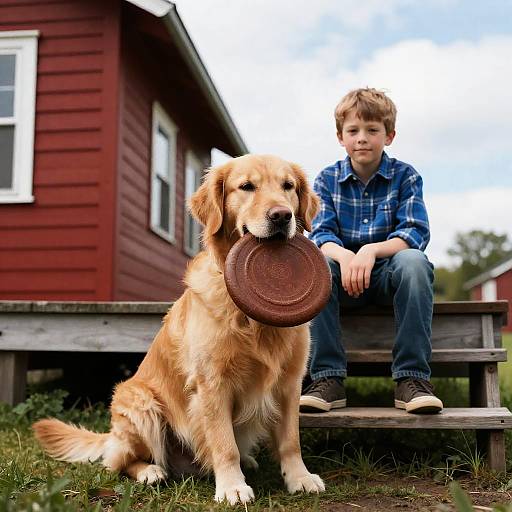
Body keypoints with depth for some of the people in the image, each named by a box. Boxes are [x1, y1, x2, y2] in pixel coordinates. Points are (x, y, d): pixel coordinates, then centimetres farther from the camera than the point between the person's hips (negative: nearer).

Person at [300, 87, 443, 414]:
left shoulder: (405, 176, 1)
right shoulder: (328, 179, 5)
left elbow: (415, 233, -10)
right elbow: (321, 234, -5)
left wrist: (371, 250, -29)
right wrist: (343, 255, -30)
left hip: (387, 275, -1)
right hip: (345, 274, 1)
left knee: (413, 261, -34)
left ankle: (412, 378, -30)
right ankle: (328, 379, -30)